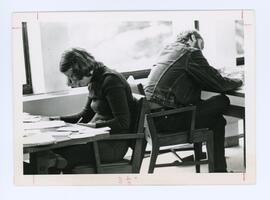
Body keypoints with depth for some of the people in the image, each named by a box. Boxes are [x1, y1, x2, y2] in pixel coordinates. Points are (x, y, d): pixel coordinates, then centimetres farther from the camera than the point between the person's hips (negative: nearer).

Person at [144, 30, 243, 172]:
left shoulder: (167, 49, 20)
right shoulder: (191, 53, -6)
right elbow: (219, 84, -5)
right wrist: (238, 82, 15)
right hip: (166, 120, -8)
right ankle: (219, 169, 14)